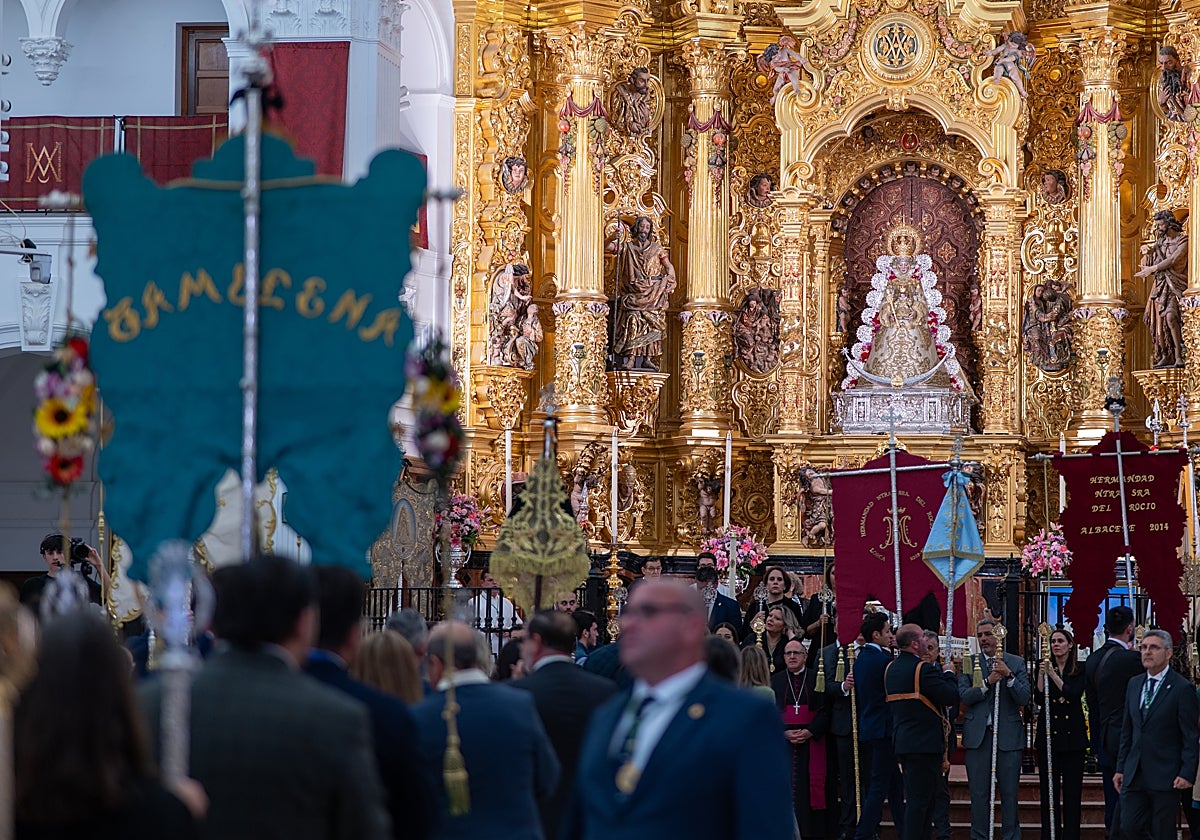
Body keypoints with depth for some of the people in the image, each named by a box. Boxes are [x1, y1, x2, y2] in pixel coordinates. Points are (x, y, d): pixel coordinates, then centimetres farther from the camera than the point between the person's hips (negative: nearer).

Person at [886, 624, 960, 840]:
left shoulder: (891, 669, 10)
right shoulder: (924, 669, -16)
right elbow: (951, 696, -18)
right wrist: (949, 674, 1)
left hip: (902, 740, 9)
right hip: (925, 743, -9)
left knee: (914, 799, 16)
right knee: (920, 800, -6)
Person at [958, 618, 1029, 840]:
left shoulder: (1016, 663, 6)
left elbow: (1024, 699, -3)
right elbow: (964, 696, -5)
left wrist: (1009, 676, -16)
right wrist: (988, 682, -18)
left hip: (1008, 736, 0)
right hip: (978, 736, 1)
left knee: (1009, 793, 3)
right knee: (979, 794, 3)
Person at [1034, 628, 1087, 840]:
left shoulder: (1079, 671, 3)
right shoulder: (1044, 668, 7)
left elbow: (1074, 694, -12)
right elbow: (1039, 699, -4)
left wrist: (1053, 675, -20)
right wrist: (1041, 675, -18)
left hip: (1072, 737, -1)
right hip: (1048, 735, 1)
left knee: (1072, 791, -1)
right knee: (1049, 791, 1)